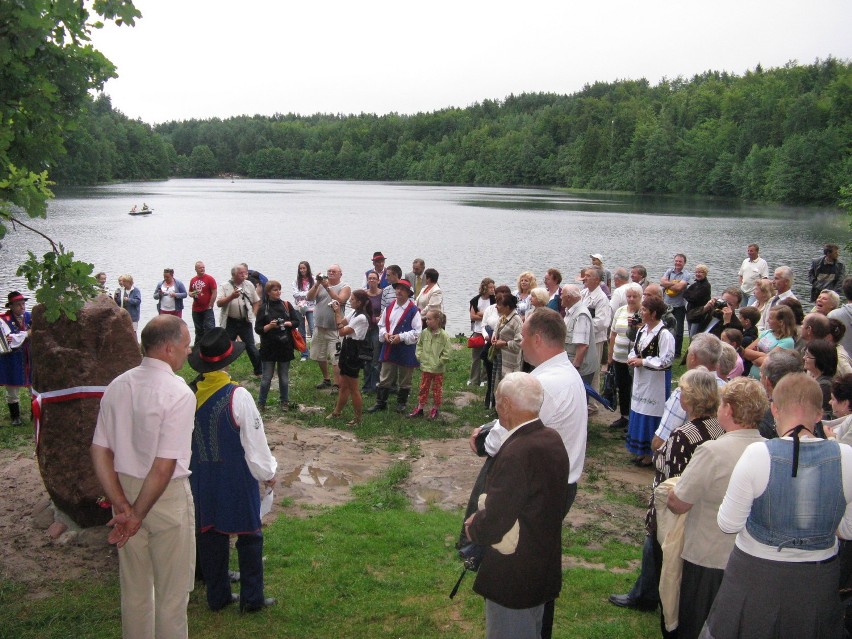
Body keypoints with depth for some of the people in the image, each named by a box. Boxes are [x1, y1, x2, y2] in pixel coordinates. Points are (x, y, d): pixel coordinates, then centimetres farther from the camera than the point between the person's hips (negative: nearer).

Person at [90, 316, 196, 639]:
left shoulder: (117, 386, -2)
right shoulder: (178, 393, -21)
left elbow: (100, 452, -1)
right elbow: (164, 466, -24)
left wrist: (122, 505, -4)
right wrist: (138, 513, -14)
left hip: (125, 491, 6)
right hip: (166, 496, -6)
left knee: (134, 587, 22)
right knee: (171, 593, 13)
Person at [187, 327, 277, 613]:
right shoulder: (238, 396, -21)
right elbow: (254, 440, -15)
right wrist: (267, 472, 0)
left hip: (202, 479, 5)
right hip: (237, 479, -5)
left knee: (210, 534, 15)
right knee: (249, 536, 9)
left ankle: (217, 596, 28)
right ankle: (251, 598, 18)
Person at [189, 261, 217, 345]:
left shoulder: (209, 279, -6)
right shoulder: (193, 280, 9)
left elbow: (214, 293, -8)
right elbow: (190, 292, 21)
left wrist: (210, 306, -10)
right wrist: (192, 294, -4)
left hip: (207, 309, -5)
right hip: (196, 310, 5)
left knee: (209, 329, -9)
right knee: (199, 331, 15)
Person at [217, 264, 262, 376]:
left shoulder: (249, 285, 3)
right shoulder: (225, 287, -4)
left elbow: (256, 302, 11)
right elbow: (219, 303, -13)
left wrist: (253, 314, 2)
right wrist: (231, 296, -25)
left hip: (245, 322, 1)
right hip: (230, 323, -1)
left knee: (251, 347, 5)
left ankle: (259, 371, 14)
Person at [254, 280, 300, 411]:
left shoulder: (286, 305, 4)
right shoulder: (263, 308, -2)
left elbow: (297, 321, 3)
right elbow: (258, 329, -4)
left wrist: (287, 323, -15)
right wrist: (270, 326, -20)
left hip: (285, 346, 2)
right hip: (269, 348, -2)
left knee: (284, 377, 10)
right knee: (266, 378, 3)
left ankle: (284, 402, 24)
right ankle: (261, 403, 14)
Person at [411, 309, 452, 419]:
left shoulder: (444, 335, -15)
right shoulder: (424, 333, -1)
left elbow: (447, 352, -14)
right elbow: (419, 345, 11)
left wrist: (440, 362, -15)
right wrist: (419, 356, 0)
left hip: (438, 369, -4)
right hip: (425, 367, 4)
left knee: (437, 390, 10)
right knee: (423, 388, 13)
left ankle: (435, 410, 23)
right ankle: (420, 408, 23)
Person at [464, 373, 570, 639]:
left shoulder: (517, 454, -30)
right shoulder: (552, 440, -2)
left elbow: (491, 526, -27)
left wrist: (471, 527, -5)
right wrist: (482, 519, 4)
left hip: (513, 580, -8)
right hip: (545, 569, 8)